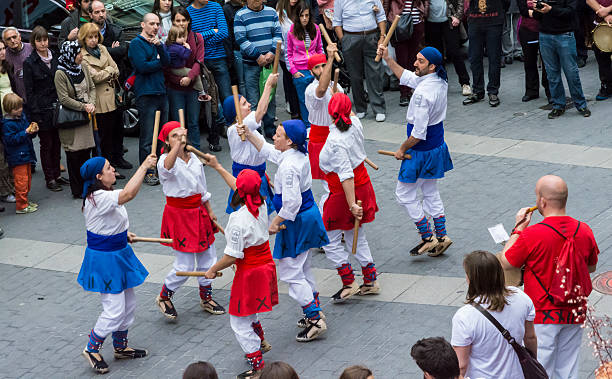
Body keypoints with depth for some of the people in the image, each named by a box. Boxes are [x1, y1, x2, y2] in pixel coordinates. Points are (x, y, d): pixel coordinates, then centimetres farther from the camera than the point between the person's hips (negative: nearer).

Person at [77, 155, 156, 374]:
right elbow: (129, 194, -44)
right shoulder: (99, 198, -27)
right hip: (104, 259, -10)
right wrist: (144, 166, -38)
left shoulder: (104, 196, 5)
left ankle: (121, 347, 35)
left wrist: (123, 234, 17)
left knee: (128, 304, 19)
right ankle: (92, 349, 14)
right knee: (115, 310, -4)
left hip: (118, 254, 10)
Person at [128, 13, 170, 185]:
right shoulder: (136, 43, -5)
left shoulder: (156, 42, 16)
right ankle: (148, 172, -1)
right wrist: (160, 62, -1)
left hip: (161, 92, 7)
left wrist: (159, 45, -16)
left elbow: (167, 60, 1)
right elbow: (142, 66, -16)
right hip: (146, 95, -7)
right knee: (147, 137, -6)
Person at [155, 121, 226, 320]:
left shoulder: (193, 158, 6)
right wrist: (177, 144, -55)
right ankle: (164, 297, 19)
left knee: (207, 256, 14)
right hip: (178, 213, -7)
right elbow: (168, 165, -43)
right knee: (185, 265, -5)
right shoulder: (165, 161, -15)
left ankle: (206, 297, 34)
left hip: (198, 212, 7)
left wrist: (210, 211, 15)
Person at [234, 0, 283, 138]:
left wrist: (272, 53, -10)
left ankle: (270, 129, 20)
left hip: (270, 63, 4)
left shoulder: (271, 12, 9)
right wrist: (258, 56, -15)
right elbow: (240, 39, -9)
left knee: (271, 97, 9)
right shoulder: (240, 15, -3)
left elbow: (278, 34, 6)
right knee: (253, 100, -4)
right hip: (251, 64, -3)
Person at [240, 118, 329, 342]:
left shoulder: (289, 167, -27)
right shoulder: (300, 155, 3)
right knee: (302, 268, 22)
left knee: (291, 273, -2)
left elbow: (291, 203, -28)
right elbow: (269, 151, 20)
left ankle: (316, 320, 0)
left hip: (296, 222, -10)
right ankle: (315, 312, 32)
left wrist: (275, 223, -17)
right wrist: (249, 135, 16)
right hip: (309, 214, 10)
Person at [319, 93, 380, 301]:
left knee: (331, 241, 6)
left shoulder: (336, 141, -28)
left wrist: (352, 205, -30)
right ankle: (371, 282, 24)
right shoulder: (356, 124, -6)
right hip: (363, 185, 8)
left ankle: (349, 283, 7)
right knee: (357, 238, 20)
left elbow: (346, 176, -30)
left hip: (344, 193, -8)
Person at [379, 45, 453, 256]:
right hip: (437, 147, 9)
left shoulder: (422, 94, -29)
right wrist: (387, 59, 12)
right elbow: (407, 78, 16)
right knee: (430, 193, 20)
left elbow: (419, 133, -27)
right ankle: (441, 237, 24)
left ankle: (428, 238, 9)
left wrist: (402, 149, -11)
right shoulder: (440, 81, -1)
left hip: (421, 152, -9)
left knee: (404, 195, 6)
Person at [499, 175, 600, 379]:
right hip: (575, 314, 5)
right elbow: (591, 267, 11)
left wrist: (518, 228, 0)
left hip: (543, 315, -5)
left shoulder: (531, 235, -22)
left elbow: (505, 263, -7)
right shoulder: (585, 231, -6)